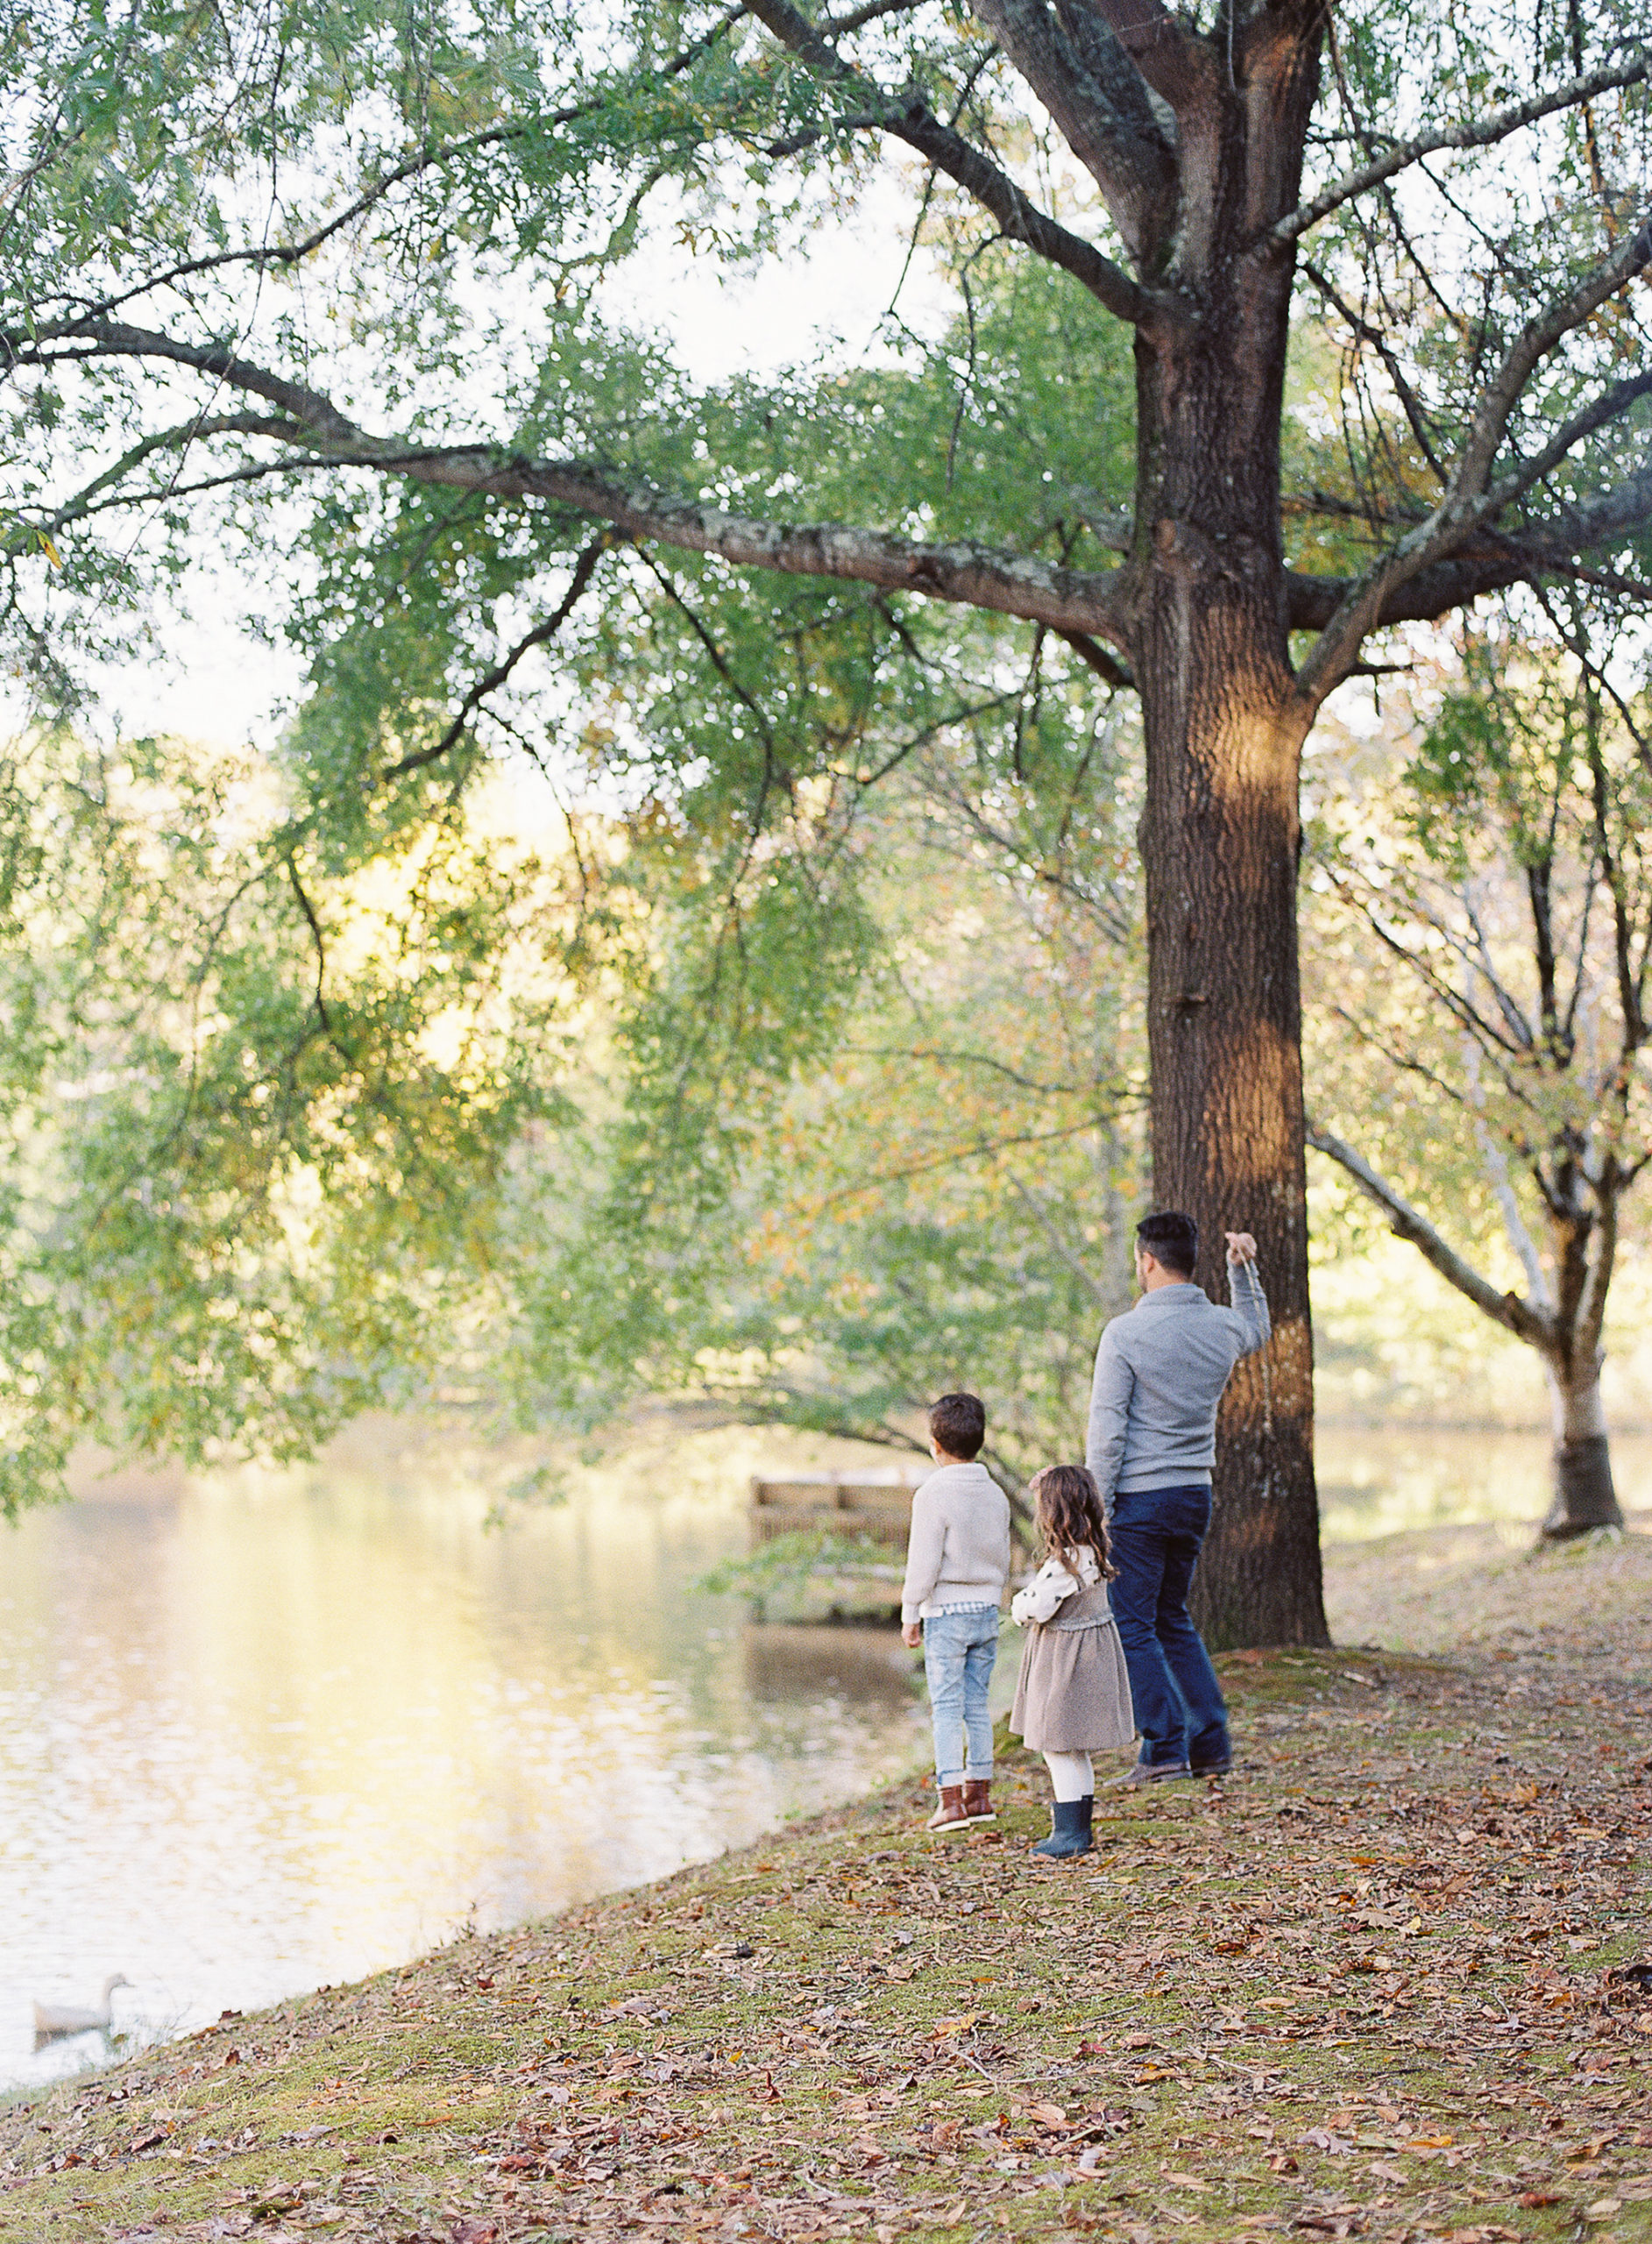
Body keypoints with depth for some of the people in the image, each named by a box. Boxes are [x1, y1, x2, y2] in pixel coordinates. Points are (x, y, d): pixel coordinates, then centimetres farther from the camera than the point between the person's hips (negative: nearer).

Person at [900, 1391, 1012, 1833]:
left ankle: (951, 1799, -6)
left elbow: (923, 1562, -14)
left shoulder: (933, 1494, -14)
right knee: (977, 1703, 12)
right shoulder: (995, 1494, 7)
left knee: (946, 1707, -3)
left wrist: (910, 1614, -7)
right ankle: (979, 1792, 15)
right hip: (986, 1609, 6)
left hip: (945, 1613, -6)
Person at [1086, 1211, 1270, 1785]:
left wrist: (1099, 1509, -11)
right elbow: (1258, 1330, 31)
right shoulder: (1223, 1327, 4)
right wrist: (1243, 1269, 29)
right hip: (1196, 1495, 7)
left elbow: (1107, 1429, -15)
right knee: (1172, 1618, 19)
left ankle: (1165, 1747, -5)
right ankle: (1211, 1744, 16)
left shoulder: (1126, 1332, -14)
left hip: (1139, 1499, -6)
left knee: (1132, 1628, 1)